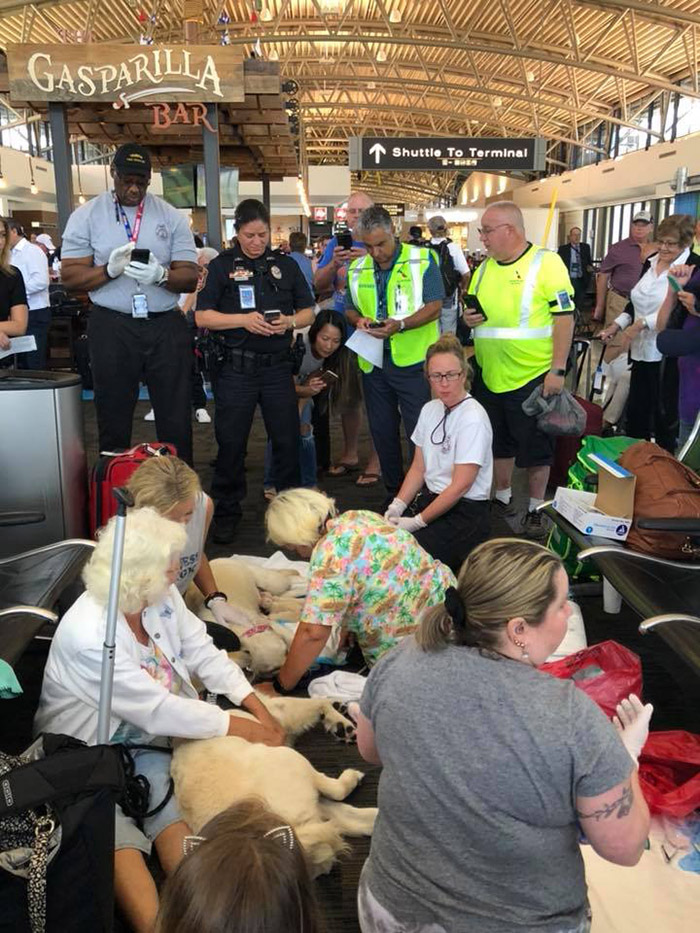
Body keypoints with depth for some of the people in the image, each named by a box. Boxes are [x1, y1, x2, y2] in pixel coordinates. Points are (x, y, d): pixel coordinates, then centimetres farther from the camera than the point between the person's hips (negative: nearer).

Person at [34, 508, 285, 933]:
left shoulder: (163, 597, -9)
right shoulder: (87, 634, -30)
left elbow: (204, 653, -1)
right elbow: (159, 711, -27)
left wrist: (257, 707, -10)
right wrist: (238, 727, -20)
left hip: (144, 739, 5)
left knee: (172, 812, -18)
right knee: (119, 840, -24)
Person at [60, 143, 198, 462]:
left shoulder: (172, 217, 6)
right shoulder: (86, 216, 4)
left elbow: (190, 278, 1)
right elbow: (71, 277, -1)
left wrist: (162, 275, -20)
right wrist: (110, 270, -18)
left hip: (166, 327, 1)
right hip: (111, 328, 0)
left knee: (176, 420, 5)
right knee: (113, 418, 9)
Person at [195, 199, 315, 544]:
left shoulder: (286, 265, 9)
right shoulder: (221, 266, 2)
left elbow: (308, 312, 11)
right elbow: (202, 316, -3)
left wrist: (290, 321, -11)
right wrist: (243, 320, -17)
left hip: (277, 366, 2)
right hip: (235, 369, -2)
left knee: (287, 439, 7)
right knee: (231, 442, 5)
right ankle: (226, 511, 19)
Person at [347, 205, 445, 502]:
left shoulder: (422, 260, -4)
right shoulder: (357, 268, 9)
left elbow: (434, 307, -11)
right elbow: (349, 309, 19)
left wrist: (400, 325, -25)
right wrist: (359, 320, -5)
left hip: (414, 361, -5)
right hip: (373, 362, 5)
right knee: (382, 432, 13)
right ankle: (394, 492, 29)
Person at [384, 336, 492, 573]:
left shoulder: (473, 418, -18)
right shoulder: (430, 409, 6)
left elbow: (460, 486, -19)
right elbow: (418, 468, 9)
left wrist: (417, 522, -17)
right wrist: (397, 506, -5)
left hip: (464, 514, -7)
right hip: (430, 498, 8)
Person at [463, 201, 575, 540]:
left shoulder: (546, 262, -11)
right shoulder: (484, 267, 9)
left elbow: (564, 317, -13)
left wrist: (558, 370, -19)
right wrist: (468, 318, -4)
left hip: (533, 376, -6)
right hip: (491, 376, 6)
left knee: (535, 447, 6)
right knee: (499, 441, 18)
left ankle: (535, 511, 22)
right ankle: (502, 498, 36)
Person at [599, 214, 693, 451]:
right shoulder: (650, 262, 10)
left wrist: (644, 322, -24)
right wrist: (616, 325, 5)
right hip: (642, 349, 6)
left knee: (663, 415, 4)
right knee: (636, 412, 13)